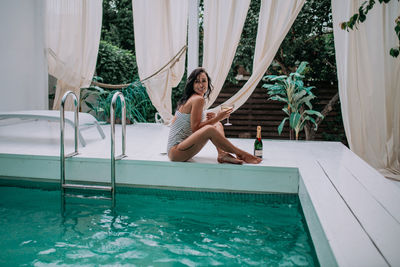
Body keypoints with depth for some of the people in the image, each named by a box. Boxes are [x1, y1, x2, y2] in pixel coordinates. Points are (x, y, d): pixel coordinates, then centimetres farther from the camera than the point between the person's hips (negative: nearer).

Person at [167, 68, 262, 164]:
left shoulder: (187, 99, 16)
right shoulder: (198, 99, -12)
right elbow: (195, 128, -16)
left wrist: (207, 120, 4)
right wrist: (217, 118, -12)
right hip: (175, 150, -10)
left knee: (217, 125, 9)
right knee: (210, 129, -32)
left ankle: (222, 154, -17)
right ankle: (240, 154, -19)